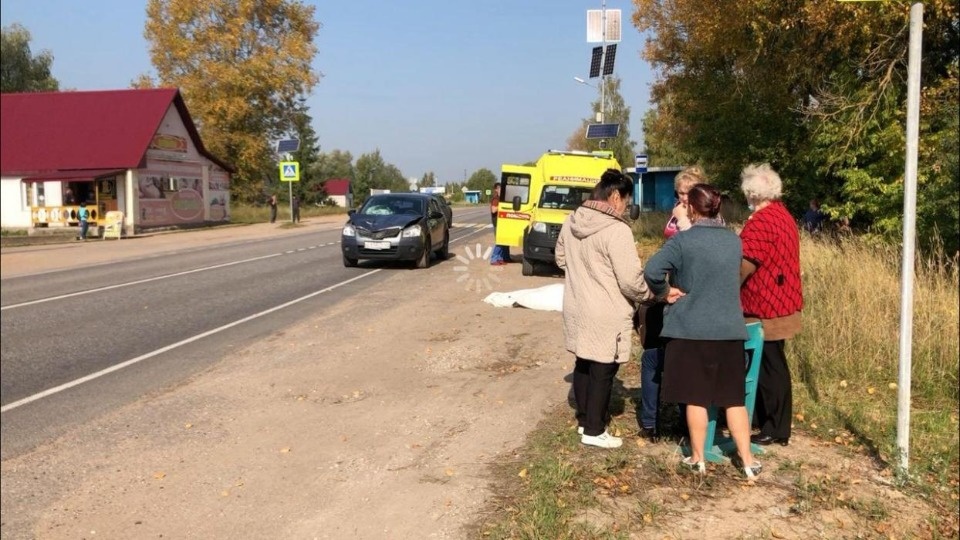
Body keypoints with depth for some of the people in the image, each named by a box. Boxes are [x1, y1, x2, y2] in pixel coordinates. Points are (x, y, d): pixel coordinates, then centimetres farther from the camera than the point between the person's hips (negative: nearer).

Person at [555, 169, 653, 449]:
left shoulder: (571, 222, 2)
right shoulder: (617, 230, -22)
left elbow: (561, 259, 16)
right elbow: (631, 281, -20)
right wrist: (652, 293, -3)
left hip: (576, 308, 8)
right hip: (606, 315, -8)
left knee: (583, 365, 19)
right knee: (602, 371, 5)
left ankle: (584, 420, 33)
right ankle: (594, 431, 16)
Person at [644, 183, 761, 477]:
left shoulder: (683, 241, -11)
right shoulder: (734, 240, 6)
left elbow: (652, 270, -23)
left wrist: (664, 292, -5)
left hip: (692, 330, -4)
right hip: (730, 329, 4)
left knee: (696, 397, 6)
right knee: (734, 397, 12)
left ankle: (698, 458, 16)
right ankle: (747, 460, 15)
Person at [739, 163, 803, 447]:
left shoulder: (760, 222, -19)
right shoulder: (783, 215, 11)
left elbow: (746, 265, -24)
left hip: (765, 307, -9)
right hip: (782, 302, 10)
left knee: (770, 366, 0)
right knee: (771, 364, 16)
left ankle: (776, 430, 9)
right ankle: (766, 421, 27)